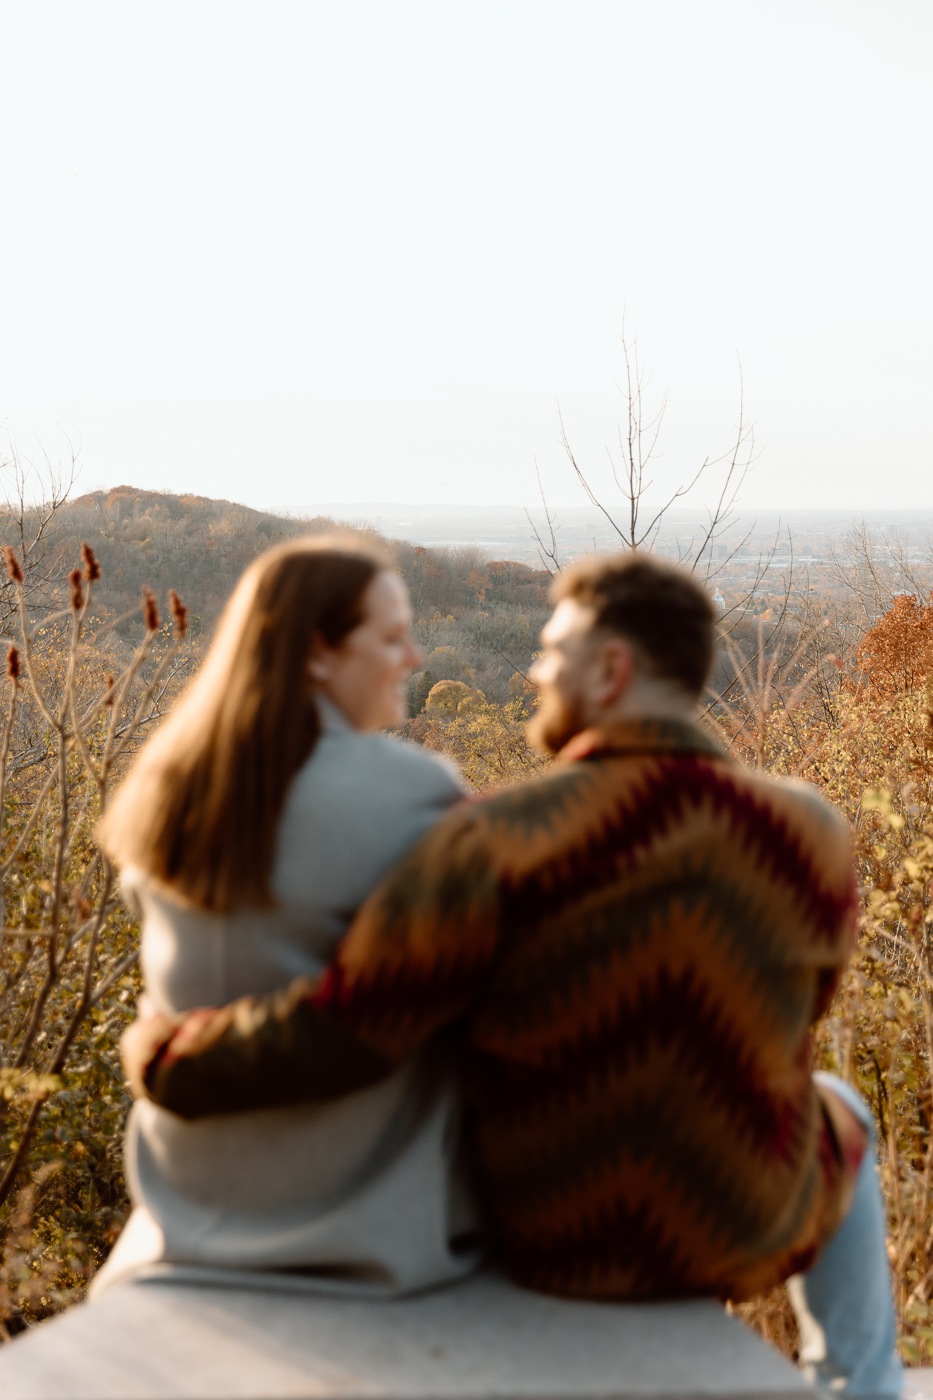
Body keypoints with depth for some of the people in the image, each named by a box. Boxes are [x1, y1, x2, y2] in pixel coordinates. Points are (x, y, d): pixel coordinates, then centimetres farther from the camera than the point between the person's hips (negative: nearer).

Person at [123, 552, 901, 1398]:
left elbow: (323, 1035, -25)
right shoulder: (811, 836, -15)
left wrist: (163, 1058, -7)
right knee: (837, 1116, 36)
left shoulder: (501, 844, -26)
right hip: (743, 1231, 1)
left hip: (553, 1235, 0)